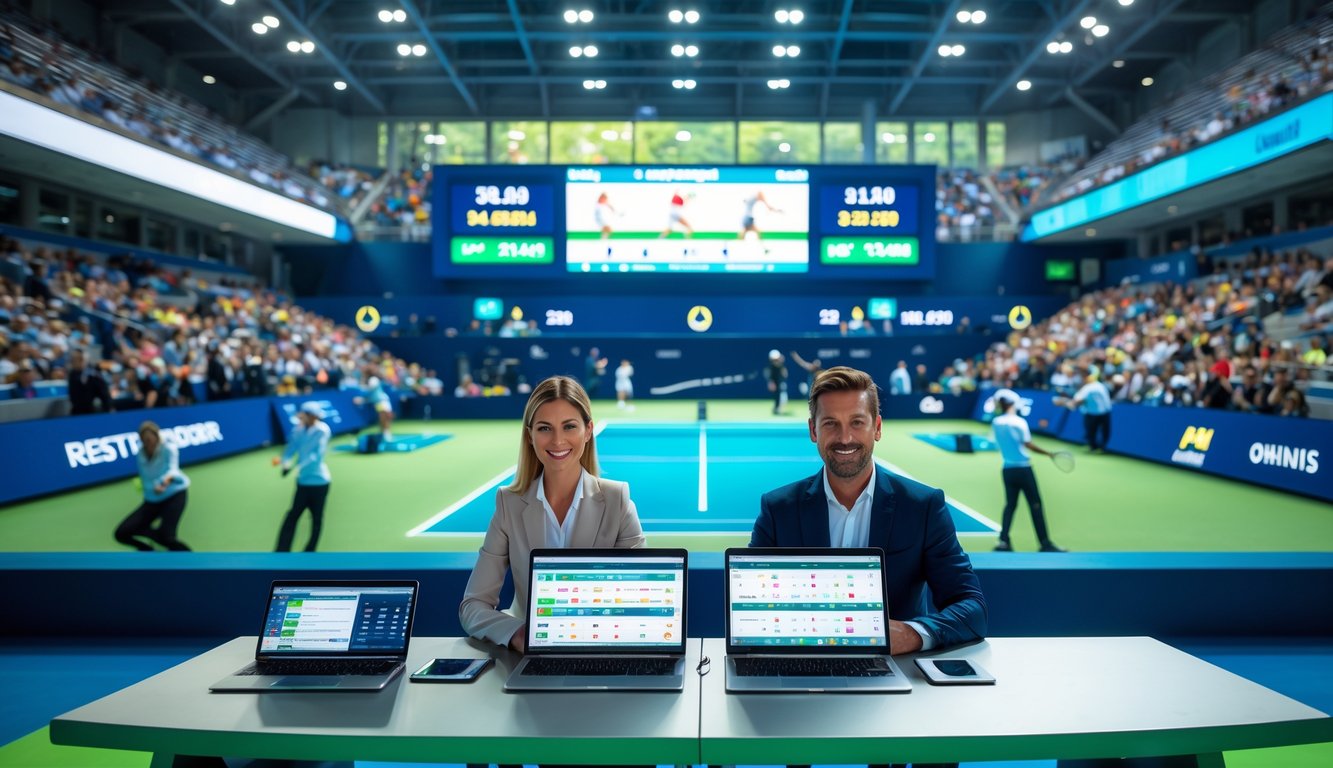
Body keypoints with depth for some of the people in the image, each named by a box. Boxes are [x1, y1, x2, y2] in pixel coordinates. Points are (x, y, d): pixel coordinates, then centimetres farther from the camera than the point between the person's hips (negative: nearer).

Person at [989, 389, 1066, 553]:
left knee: (1010, 504, 12)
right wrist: (1047, 453, -2)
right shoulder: (1019, 422, -14)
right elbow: (1028, 444, -12)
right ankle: (1045, 543, 8)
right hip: (1023, 469, -5)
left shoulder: (995, 422, 0)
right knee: (1035, 505, 4)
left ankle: (1003, 541, 1)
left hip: (1007, 470, 5)